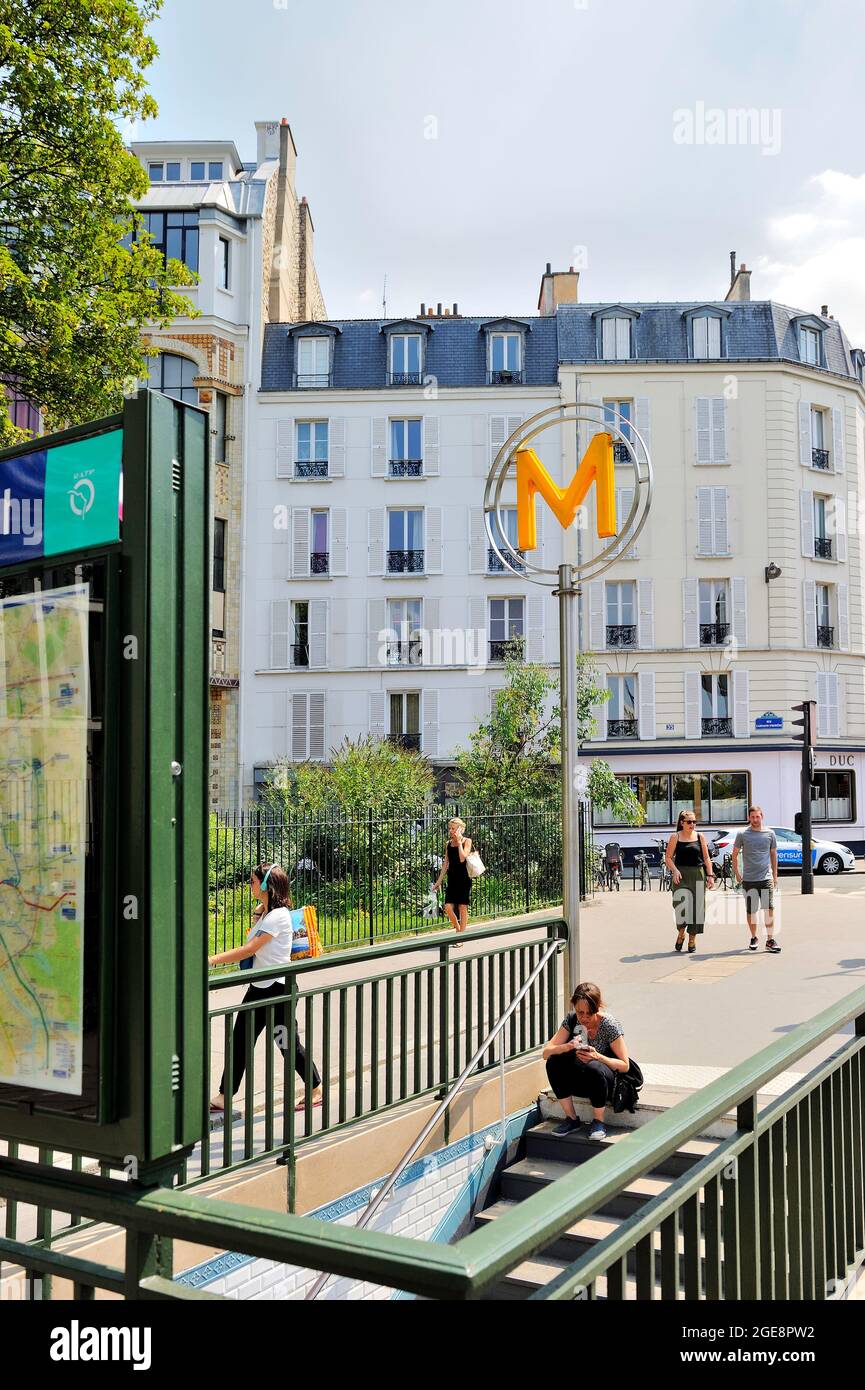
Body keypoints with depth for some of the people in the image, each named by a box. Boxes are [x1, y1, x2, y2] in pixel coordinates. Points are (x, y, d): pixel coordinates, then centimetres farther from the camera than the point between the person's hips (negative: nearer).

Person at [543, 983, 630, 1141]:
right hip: (580, 1081, 4)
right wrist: (566, 1047, -30)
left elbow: (624, 1065, -13)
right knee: (553, 1062, -23)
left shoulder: (609, 1024, -18)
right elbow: (546, 1053, -10)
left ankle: (598, 1122, -13)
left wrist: (598, 1057, -29)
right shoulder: (571, 1019, -8)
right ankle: (571, 1120, -9)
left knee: (594, 1068, -36)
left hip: (607, 1082, -4)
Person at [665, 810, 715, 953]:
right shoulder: (675, 837, 3)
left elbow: (706, 858, 10)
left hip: (698, 874, 2)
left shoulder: (700, 837, 9)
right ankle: (681, 933, 12)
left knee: (696, 906, 1)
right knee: (681, 904, -13)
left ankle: (692, 940, 14)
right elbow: (668, 857, 1)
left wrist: (710, 875, 2)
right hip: (681, 875, -2)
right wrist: (675, 871, -15)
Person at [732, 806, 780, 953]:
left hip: (766, 878, 0)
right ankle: (754, 938, 22)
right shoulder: (742, 834, 1)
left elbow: (774, 854, 15)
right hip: (748, 879, 0)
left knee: (769, 909, -7)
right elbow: (735, 854, 10)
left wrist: (775, 875, 14)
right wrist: (736, 873, 6)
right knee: (751, 910, 7)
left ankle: (770, 940, -3)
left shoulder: (769, 833, 6)